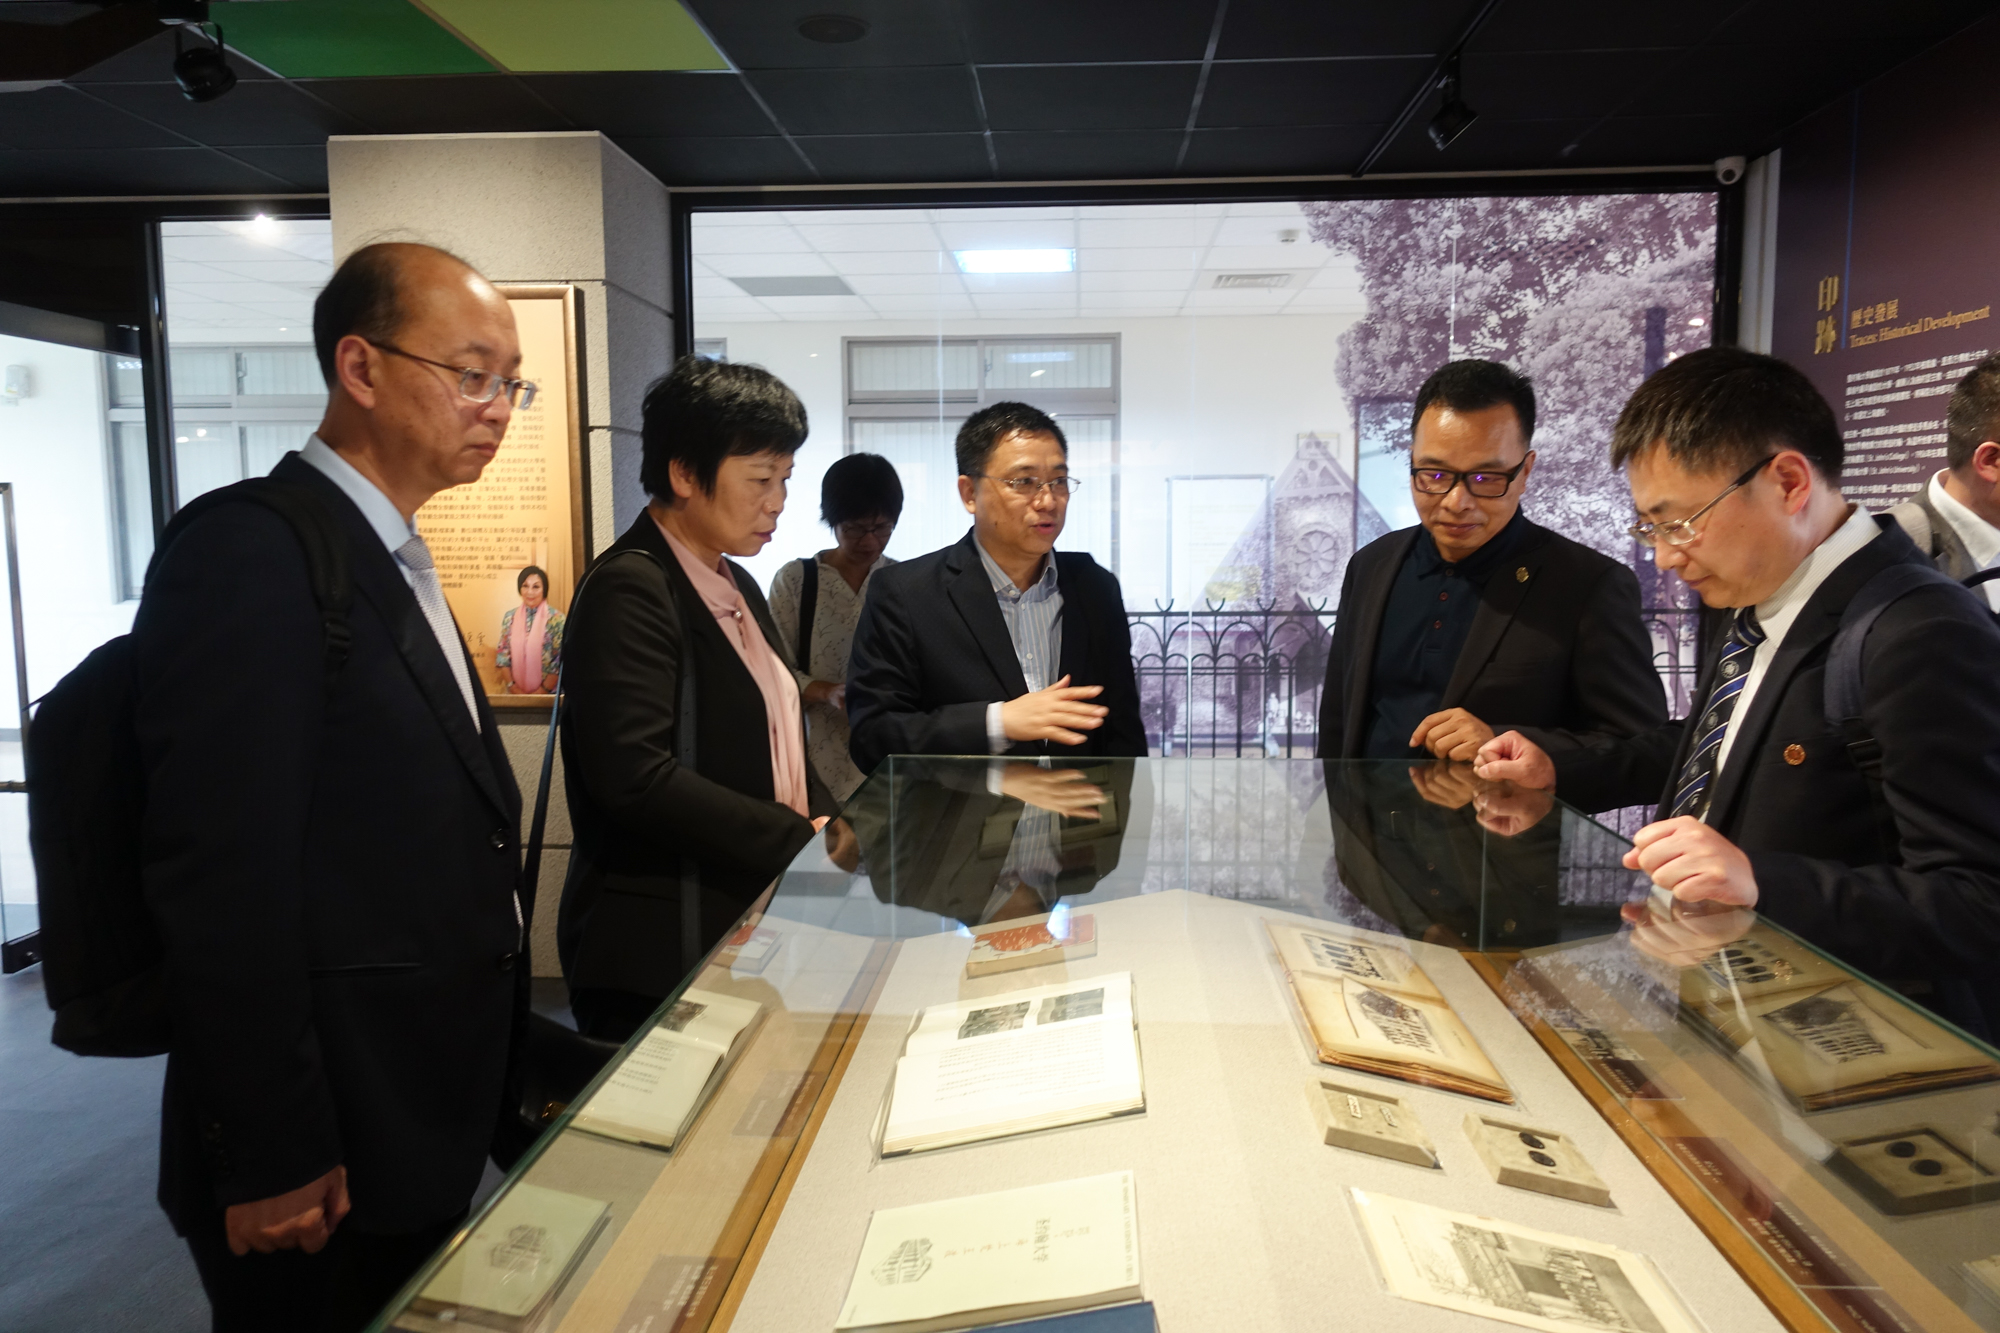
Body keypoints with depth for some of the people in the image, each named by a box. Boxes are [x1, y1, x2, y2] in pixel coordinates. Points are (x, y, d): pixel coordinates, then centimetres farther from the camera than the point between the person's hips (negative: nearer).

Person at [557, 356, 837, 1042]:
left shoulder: (738, 588, 15)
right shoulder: (629, 589, -14)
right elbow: (635, 775, -24)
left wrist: (826, 820, 1)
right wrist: (805, 840, -20)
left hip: (758, 926, 8)